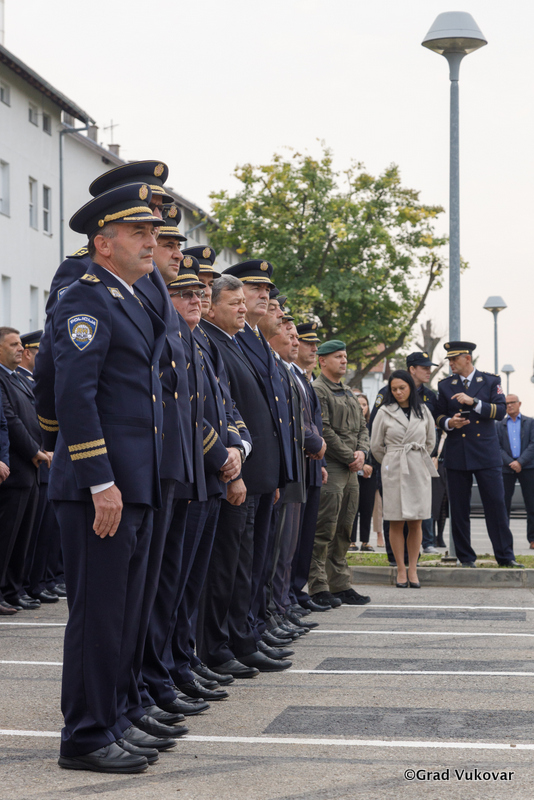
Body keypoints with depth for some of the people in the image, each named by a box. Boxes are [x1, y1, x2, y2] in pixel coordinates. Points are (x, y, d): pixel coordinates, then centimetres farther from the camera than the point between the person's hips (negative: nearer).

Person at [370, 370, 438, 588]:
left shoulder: (423, 411, 8)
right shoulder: (385, 412, 1)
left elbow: (431, 441, 19)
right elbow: (376, 445, 8)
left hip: (419, 470, 2)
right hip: (394, 471, -2)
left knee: (416, 522, 2)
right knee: (396, 522, -1)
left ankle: (412, 570, 7)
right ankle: (401, 570, 5)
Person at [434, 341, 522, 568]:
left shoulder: (491, 381, 5)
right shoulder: (445, 385, 11)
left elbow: (500, 411, -4)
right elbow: (438, 416, 13)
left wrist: (473, 402, -16)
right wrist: (449, 422, -10)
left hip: (487, 454, -2)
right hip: (457, 455, 2)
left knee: (496, 504, -4)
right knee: (459, 508, 1)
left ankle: (505, 555, 4)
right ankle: (466, 557, 10)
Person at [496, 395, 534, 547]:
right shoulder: (500, 425, 13)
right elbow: (498, 447, 4)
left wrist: (520, 462, -12)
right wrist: (510, 462, -11)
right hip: (506, 468, 1)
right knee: (503, 504, -1)